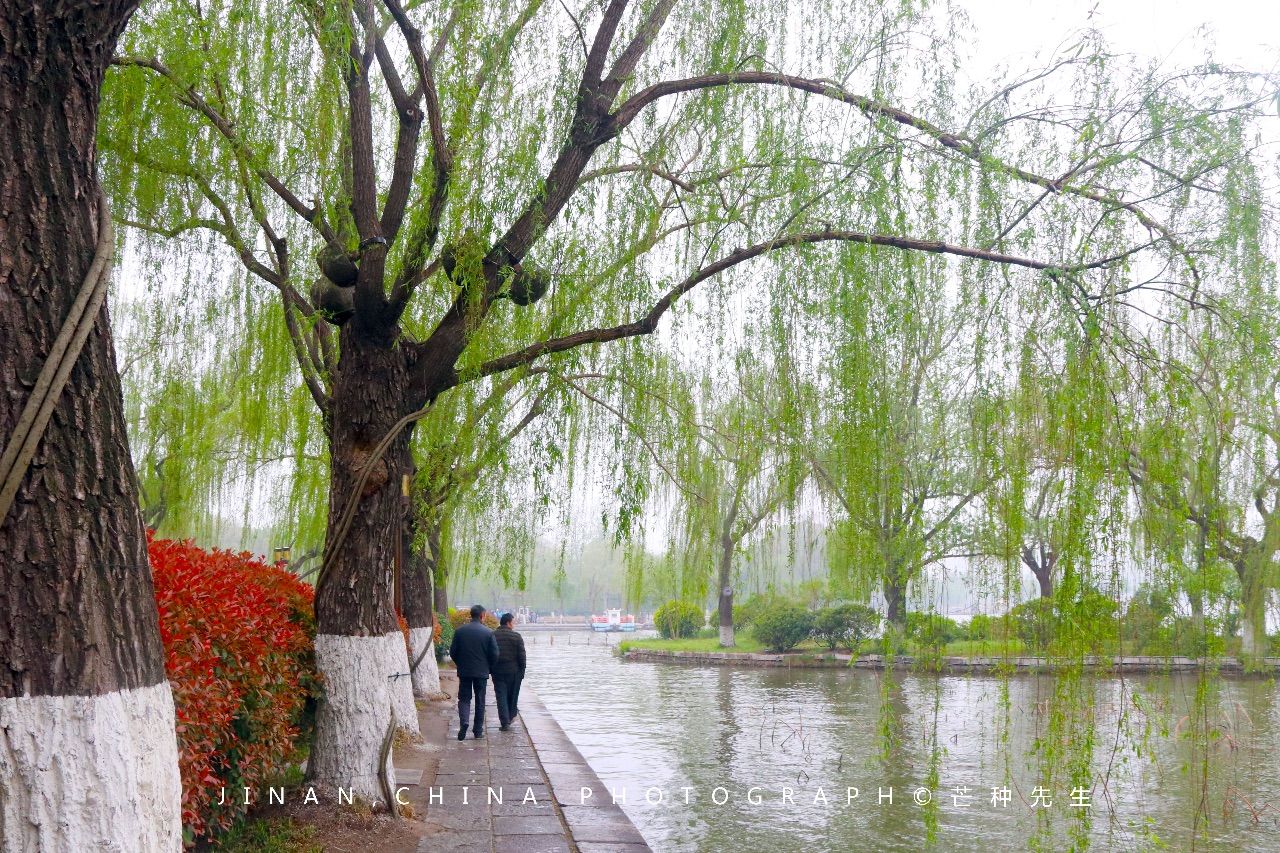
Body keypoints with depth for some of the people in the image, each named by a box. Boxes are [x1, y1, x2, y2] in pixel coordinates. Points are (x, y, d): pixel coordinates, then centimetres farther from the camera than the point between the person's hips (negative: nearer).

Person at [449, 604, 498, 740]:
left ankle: (463, 722, -15)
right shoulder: (488, 633, -8)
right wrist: (489, 668, 11)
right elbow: (494, 654, -6)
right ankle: (478, 731, 13)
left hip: (464, 671, 1)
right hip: (482, 672, -1)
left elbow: (452, 652, 0)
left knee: (464, 698, 9)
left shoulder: (459, 631, -4)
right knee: (480, 701, 10)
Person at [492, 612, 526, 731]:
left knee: (501, 696, 2)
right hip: (513, 671, -1)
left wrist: (491, 670, 13)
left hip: (497, 671, 2)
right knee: (512, 695, 16)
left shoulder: (492, 636, 3)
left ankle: (505, 722, -4)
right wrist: (522, 671, 1)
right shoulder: (516, 636, -6)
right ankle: (511, 716, 28)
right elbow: (522, 656, -7)